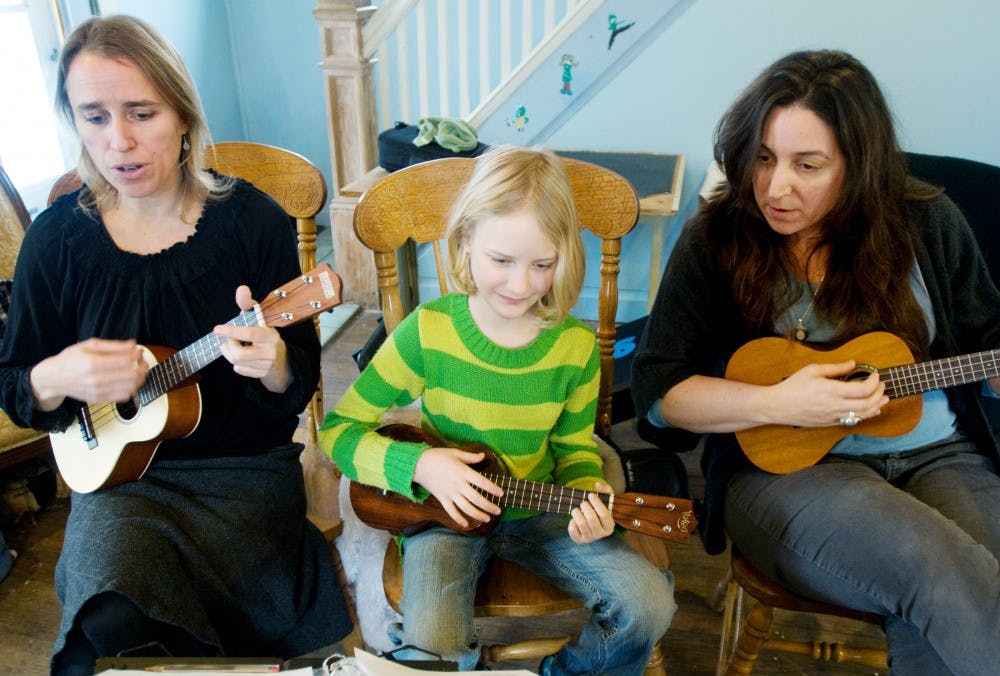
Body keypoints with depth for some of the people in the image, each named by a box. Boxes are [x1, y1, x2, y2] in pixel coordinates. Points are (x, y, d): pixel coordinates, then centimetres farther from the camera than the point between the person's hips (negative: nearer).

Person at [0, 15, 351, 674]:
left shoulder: (253, 220, -8)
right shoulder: (56, 238, -2)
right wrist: (55, 380, -16)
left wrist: (274, 364, -29)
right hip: (117, 468, 2)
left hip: (246, 470, -1)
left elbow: (303, 383, -6)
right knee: (111, 615, -22)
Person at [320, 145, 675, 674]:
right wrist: (418, 464, -23)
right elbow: (338, 430, -8)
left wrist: (585, 493, -16)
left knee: (649, 602, -14)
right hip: (445, 515, -2)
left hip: (536, 512, 3)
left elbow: (575, 446, 6)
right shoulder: (428, 330, -15)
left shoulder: (575, 345, -9)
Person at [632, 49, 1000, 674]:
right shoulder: (718, 240, -4)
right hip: (784, 465, -2)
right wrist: (776, 403, -19)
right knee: (934, 565, -30)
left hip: (939, 456, 3)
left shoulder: (928, 223, 4)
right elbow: (656, 387, -7)